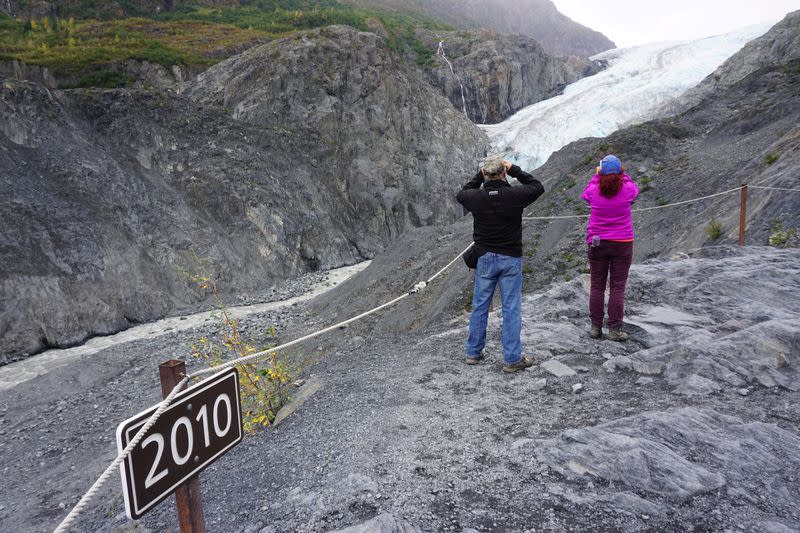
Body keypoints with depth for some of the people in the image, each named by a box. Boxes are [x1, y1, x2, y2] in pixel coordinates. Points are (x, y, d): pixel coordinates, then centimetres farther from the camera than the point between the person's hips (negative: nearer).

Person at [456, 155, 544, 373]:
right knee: (511, 309, 4)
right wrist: (515, 170, 5)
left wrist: (479, 176, 13)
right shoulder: (514, 195, -15)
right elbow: (538, 187, 5)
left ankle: (473, 352, 24)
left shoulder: (476, 197, -9)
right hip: (510, 258, -2)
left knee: (479, 306, 13)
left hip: (484, 258, 3)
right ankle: (512, 359, 9)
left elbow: (462, 194, 16)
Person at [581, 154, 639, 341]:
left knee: (597, 286, 9)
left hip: (597, 244, 1)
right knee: (618, 288, 4)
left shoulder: (594, 191, -9)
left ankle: (595, 327, 14)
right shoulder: (627, 190, -11)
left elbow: (585, 194, 16)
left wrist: (597, 175, 20)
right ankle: (614, 329, 6)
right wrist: (622, 174, 19)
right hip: (622, 244, -1)